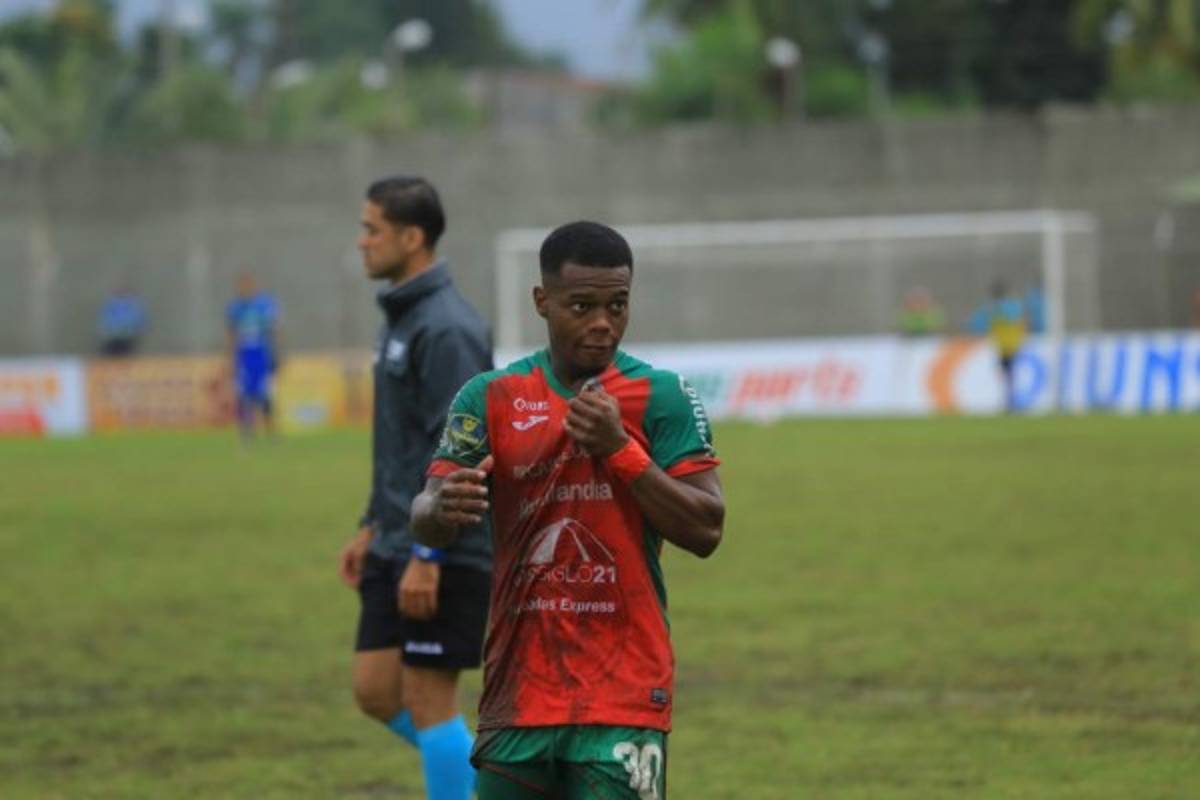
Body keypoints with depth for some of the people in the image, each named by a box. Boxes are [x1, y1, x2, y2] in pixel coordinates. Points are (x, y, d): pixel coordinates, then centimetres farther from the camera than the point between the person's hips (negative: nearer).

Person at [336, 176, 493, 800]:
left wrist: (427, 556, -22)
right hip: (396, 549, 9)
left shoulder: (446, 328, -16)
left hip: (445, 555, -9)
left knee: (427, 698, -4)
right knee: (375, 691, 8)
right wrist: (372, 528, 22)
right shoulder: (402, 318, 14)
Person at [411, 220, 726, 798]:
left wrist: (619, 449, -16)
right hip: (519, 686, 3)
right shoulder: (490, 398, 5)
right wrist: (442, 509, -26)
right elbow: (426, 523, -2)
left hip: (624, 691, -3)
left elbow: (705, 530, -6)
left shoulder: (660, 397, 0)